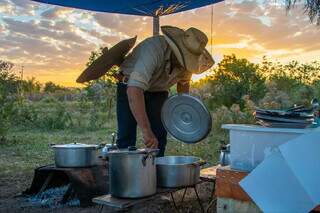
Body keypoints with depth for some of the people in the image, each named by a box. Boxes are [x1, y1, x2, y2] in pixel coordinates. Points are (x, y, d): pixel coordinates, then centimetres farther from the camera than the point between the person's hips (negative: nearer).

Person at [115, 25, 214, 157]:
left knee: (159, 137, -2)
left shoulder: (187, 58, -17)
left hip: (158, 91, 5)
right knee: (127, 137, -10)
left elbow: (184, 81, 8)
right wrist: (146, 131, -53)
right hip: (130, 88, -4)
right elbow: (134, 90, -48)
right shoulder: (154, 49, -37)